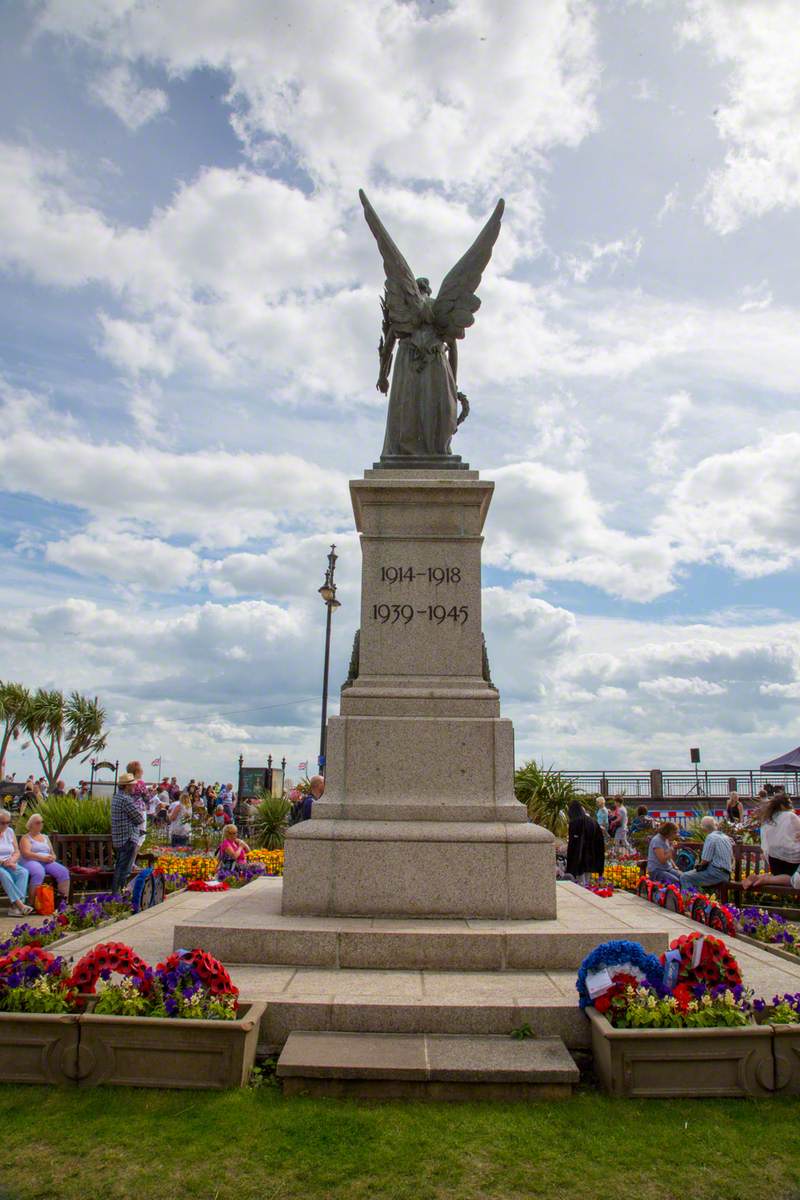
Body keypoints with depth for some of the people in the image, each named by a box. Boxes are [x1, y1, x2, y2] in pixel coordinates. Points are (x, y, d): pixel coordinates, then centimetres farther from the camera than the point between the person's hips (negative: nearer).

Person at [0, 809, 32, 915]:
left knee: (23, 872, -26)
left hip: (9, 864, 5)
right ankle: (19, 903, -38)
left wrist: (11, 861, -10)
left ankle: (14, 905, -35)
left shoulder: (9, 831, 11)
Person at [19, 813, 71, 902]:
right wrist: (42, 858, -18)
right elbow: (26, 854, -8)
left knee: (63, 871, -24)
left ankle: (64, 900, -29)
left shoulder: (45, 837, 25)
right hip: (32, 862, -5)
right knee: (39, 873, -41)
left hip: (47, 862, 5)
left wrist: (52, 857, -3)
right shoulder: (26, 837, 9)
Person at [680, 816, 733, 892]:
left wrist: (700, 866, 8)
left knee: (684, 877, -14)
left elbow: (705, 861, -15)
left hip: (716, 873, -9)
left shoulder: (710, 837, -12)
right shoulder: (726, 837, 14)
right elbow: (731, 858, 22)